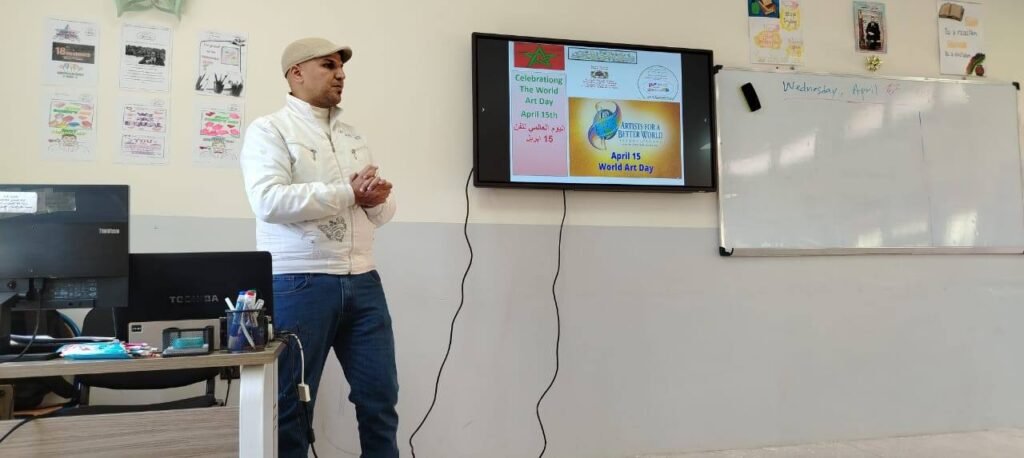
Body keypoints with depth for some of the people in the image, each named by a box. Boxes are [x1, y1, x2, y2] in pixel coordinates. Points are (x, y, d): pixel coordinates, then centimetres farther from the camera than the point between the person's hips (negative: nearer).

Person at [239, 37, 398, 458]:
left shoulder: (352, 136, 18)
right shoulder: (269, 130, -1)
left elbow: (382, 212, 18)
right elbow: (269, 201, -18)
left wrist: (376, 200, -6)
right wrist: (348, 192, -12)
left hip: (362, 282, 6)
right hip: (299, 284, -6)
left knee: (380, 398, 10)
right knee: (291, 404, 7)